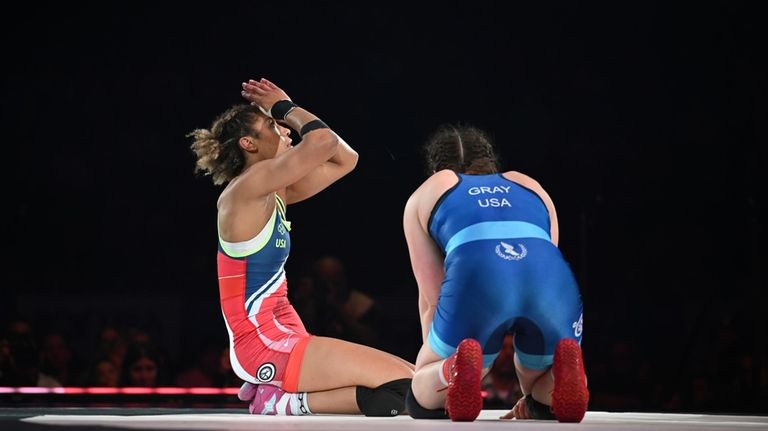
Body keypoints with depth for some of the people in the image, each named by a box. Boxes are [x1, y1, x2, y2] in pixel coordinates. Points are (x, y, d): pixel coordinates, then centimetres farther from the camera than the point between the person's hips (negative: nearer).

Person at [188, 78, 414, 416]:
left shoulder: (274, 193, 14)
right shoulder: (249, 185, -13)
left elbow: (345, 158, 17)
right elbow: (325, 140, -20)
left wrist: (285, 112, 12)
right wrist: (285, 107, -1)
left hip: (282, 335, 10)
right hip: (264, 346, -10)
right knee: (405, 386, -16)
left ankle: (276, 392, 7)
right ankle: (287, 404, -9)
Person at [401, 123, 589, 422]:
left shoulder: (424, 195, 33)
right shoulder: (532, 187, 39)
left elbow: (431, 297, 27)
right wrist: (531, 393, 41)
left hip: (476, 280, -2)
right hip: (555, 280, 2)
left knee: (423, 402, 23)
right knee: (546, 403, 29)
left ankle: (455, 369, -12)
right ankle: (564, 368, -7)